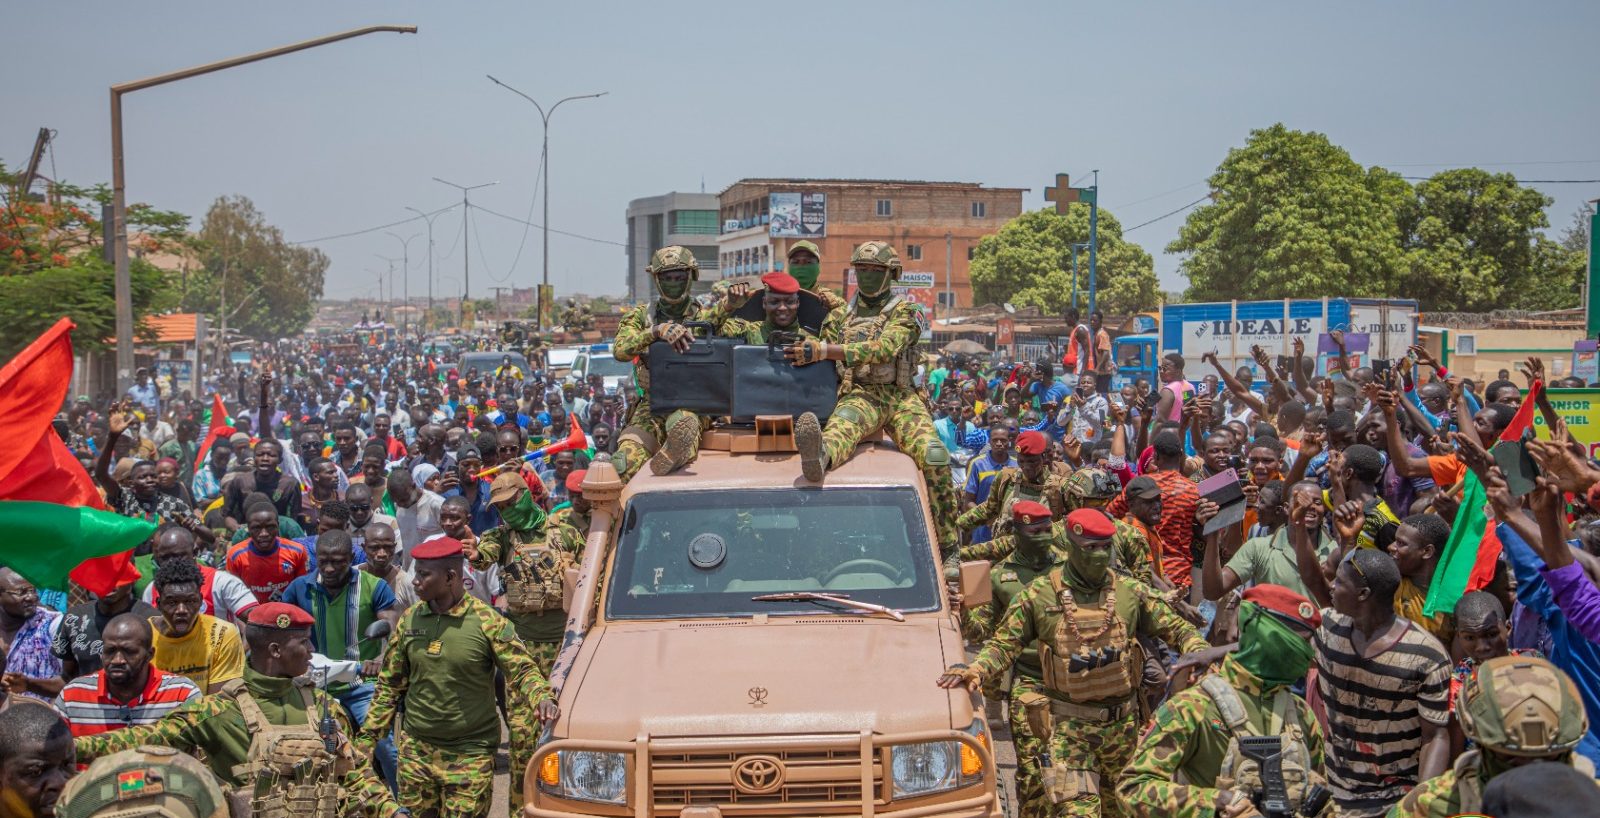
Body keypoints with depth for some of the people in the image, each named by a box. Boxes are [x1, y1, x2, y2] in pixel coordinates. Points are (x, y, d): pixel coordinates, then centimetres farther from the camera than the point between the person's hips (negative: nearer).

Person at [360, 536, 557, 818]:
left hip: (469, 754, -4)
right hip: (415, 750, 4)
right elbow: (389, 684, 10)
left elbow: (522, 671, -8)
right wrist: (366, 740, 9)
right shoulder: (410, 620, 3)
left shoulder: (487, 622, -10)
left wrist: (542, 697, -29)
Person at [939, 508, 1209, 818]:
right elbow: (1004, 644, -2)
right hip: (1069, 726, -3)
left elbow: (1175, 628, 8)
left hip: (1122, 723, 3)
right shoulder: (1041, 595, -5)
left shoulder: (1129, 592, 0)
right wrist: (975, 670, -20)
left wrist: (1201, 655, -11)